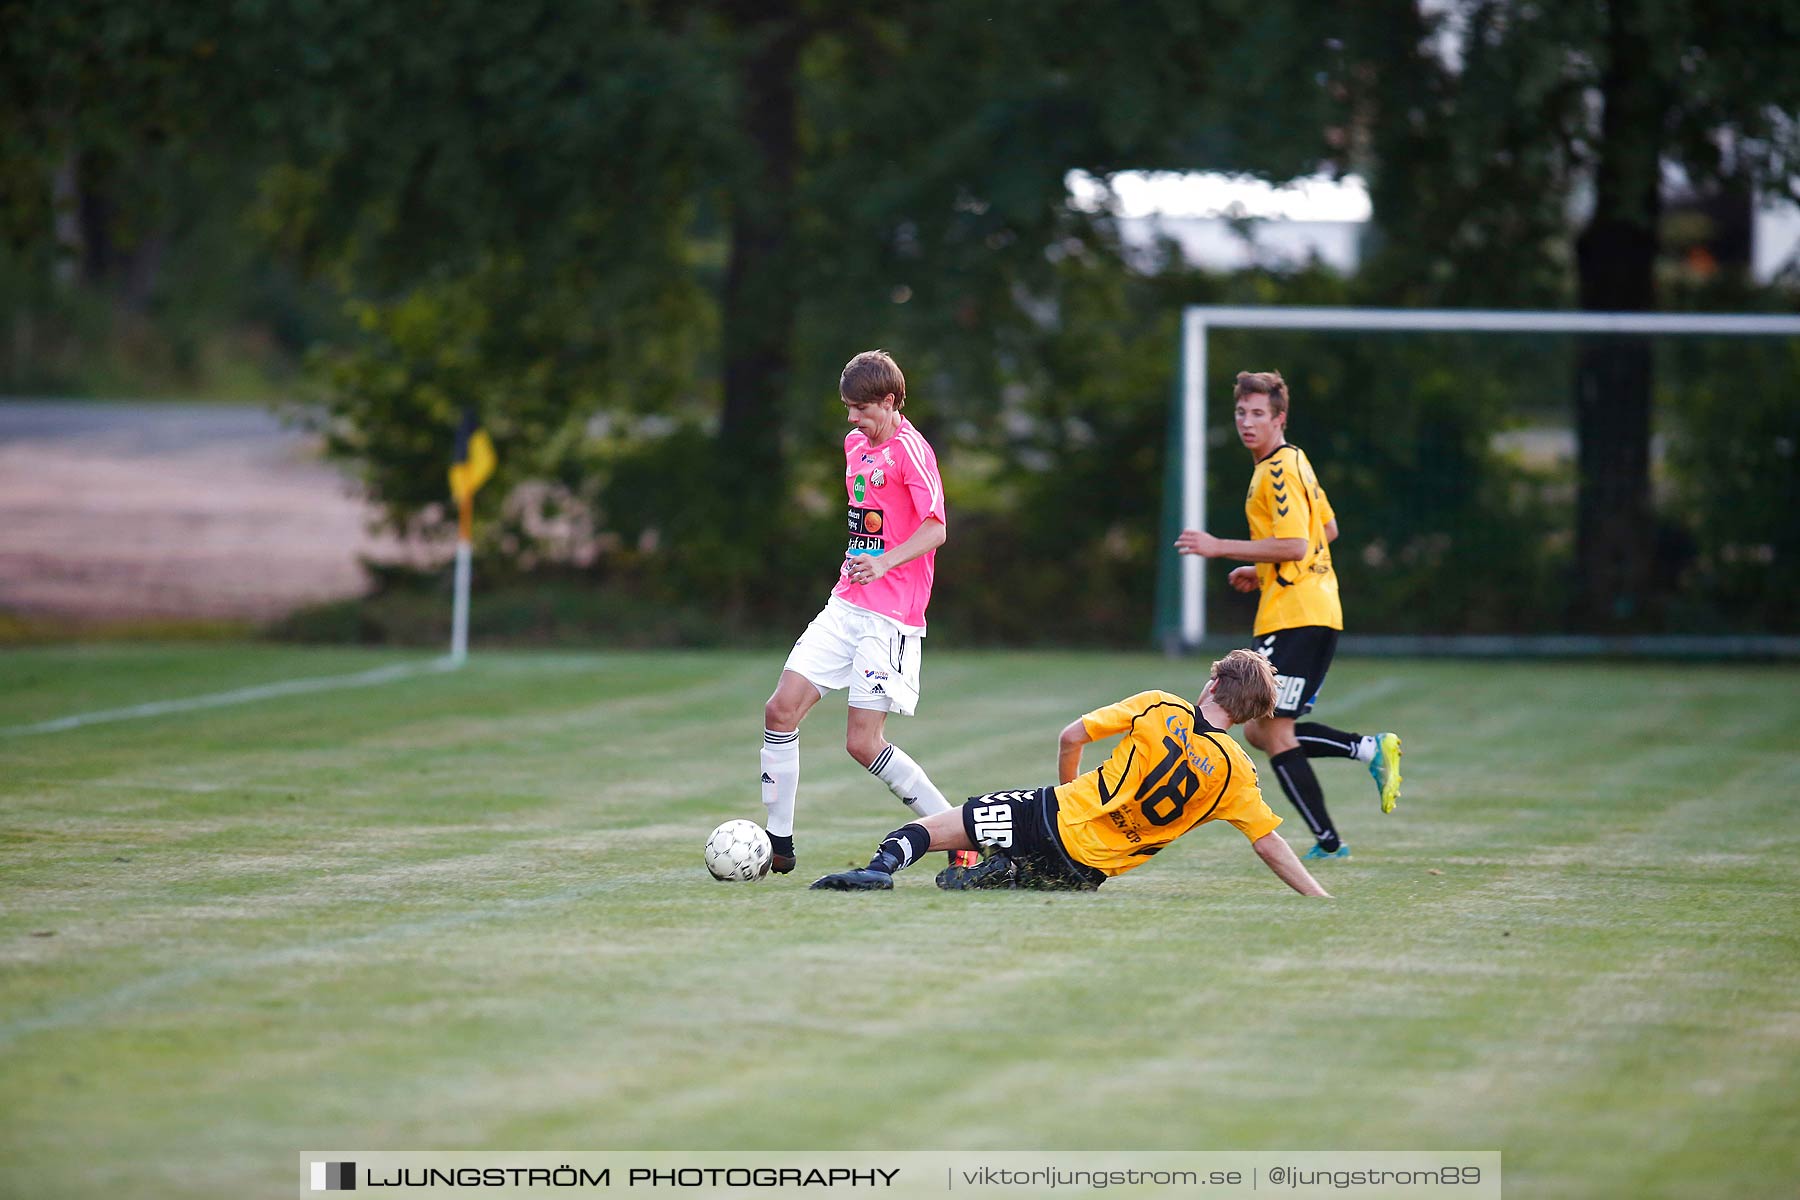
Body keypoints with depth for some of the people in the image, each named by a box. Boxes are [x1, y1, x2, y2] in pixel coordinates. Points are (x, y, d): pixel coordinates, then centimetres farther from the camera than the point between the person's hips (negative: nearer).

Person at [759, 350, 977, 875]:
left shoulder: (910, 449, -11)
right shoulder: (856, 445, 15)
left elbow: (935, 530, -18)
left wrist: (885, 562, -30)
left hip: (891, 616, -8)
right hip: (845, 606, 8)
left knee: (864, 741, -11)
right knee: (781, 709, -2)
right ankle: (777, 843, 6)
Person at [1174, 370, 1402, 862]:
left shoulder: (1279, 471, -14)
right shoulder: (1294, 462, 18)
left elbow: (1294, 545, -23)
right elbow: (1327, 530, 27)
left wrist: (1220, 548, -19)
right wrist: (1262, 571, 25)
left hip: (1295, 616, -10)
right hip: (1317, 613, 10)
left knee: (1273, 733, -8)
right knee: (1261, 732, 12)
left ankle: (1328, 842, -7)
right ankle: (1373, 749, 4)